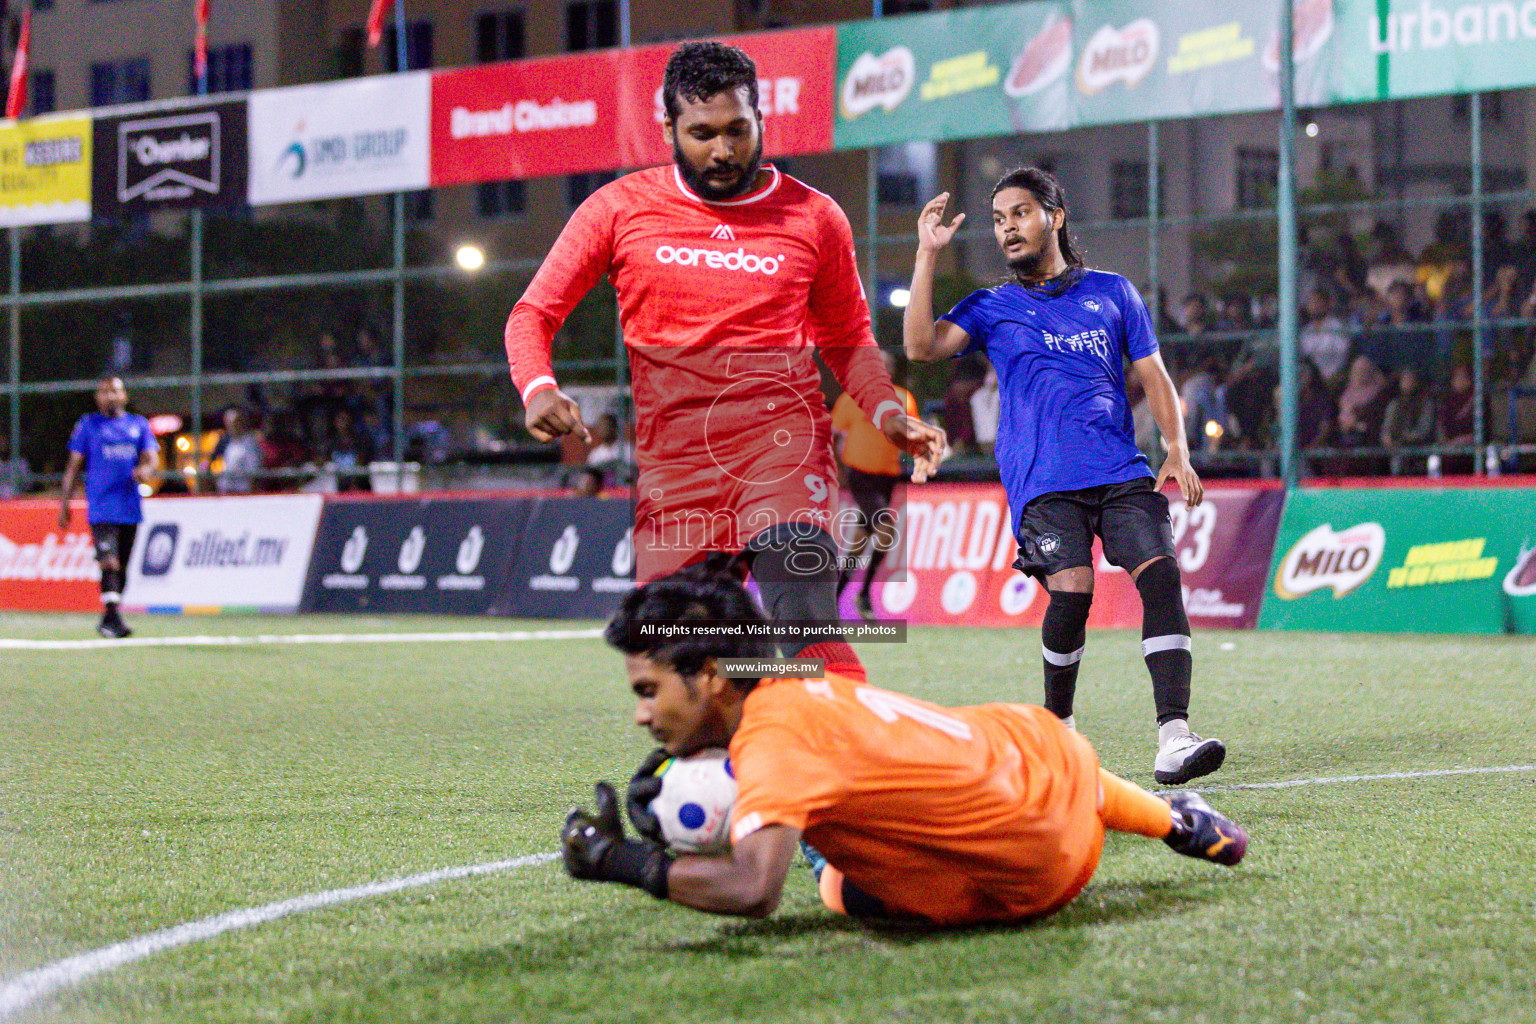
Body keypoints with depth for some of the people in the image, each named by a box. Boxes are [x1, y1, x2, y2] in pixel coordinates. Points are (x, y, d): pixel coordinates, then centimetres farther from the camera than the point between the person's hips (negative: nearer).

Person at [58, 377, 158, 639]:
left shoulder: (139, 424, 14)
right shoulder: (88, 425, 7)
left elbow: (152, 457, 7)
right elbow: (74, 466, 8)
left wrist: (146, 469, -18)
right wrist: (64, 503, 4)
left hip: (130, 507, 4)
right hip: (101, 507, -4)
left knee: (121, 565, 8)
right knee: (109, 563, -17)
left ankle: (109, 620, 19)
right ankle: (113, 617, -23)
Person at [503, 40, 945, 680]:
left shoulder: (814, 217, 8)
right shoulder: (620, 208, 6)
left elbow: (847, 339, 21)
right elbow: (535, 313, 9)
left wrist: (891, 418, 4)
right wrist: (538, 389, -12)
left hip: (783, 437, -1)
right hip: (671, 456, 2)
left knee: (804, 616, -25)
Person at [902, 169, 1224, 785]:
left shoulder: (1112, 292, 19)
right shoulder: (992, 307, 15)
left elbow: (1153, 375, 18)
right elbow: (921, 346, -1)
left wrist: (1177, 451, 3)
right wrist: (927, 254, -3)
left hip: (1122, 472, 2)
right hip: (1044, 480, -2)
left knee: (1161, 575, -19)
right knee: (1072, 591, -20)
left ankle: (1173, 741, -23)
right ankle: (1056, 730, 5)